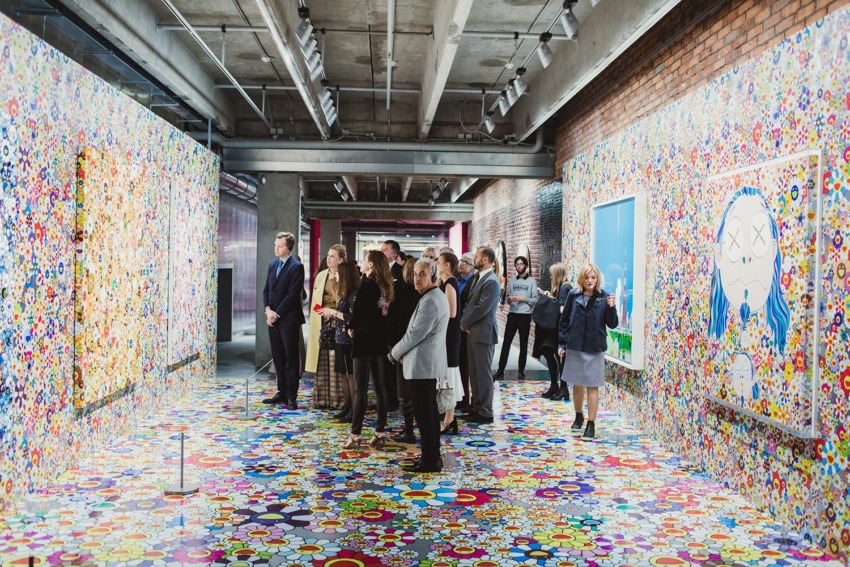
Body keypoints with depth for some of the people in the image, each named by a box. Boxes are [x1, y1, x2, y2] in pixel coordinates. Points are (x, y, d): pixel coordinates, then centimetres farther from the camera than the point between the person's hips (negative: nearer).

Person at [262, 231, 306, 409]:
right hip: (273, 318, 7)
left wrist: (277, 314, -13)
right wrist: (268, 310, -3)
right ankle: (282, 392, 18)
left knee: (291, 358, -1)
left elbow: (293, 294, -15)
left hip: (288, 319, -7)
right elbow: (266, 289, 13)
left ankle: (291, 396, 3)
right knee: (278, 358, 10)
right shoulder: (273, 264, 14)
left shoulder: (296, 267, -10)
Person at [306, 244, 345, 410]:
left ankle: (336, 399, 2)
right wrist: (316, 317, 11)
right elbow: (315, 300, 17)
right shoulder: (320, 276, 13)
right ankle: (321, 398, 13)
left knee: (335, 362, -4)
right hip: (320, 323, 5)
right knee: (321, 361, 6)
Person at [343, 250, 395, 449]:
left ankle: (355, 434, -1)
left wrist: (351, 327, 3)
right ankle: (380, 432, 12)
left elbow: (358, 311, -16)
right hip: (380, 340, 7)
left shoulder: (367, 284, -14)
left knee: (360, 389, -4)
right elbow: (383, 313, 9)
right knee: (380, 387, 9)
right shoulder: (385, 286, 8)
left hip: (364, 340, -7)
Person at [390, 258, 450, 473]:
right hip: (428, 364, 11)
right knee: (429, 412, 15)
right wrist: (402, 352, 11)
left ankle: (430, 460, 0)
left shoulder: (430, 301, -19)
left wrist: (395, 353, -6)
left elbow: (416, 333, -20)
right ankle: (433, 456, 23)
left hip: (422, 365, -11)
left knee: (424, 414, -5)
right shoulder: (436, 296, 16)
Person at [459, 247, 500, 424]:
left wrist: (464, 323, -8)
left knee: (483, 373, -2)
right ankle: (477, 407, 25)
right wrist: (465, 322, -1)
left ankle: (485, 412, 6)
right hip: (473, 332, 9)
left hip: (483, 333, -9)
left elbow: (481, 308, -21)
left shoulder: (492, 282, -16)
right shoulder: (479, 279, 15)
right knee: (474, 373, 15)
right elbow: (470, 304, 16)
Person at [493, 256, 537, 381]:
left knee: (523, 345, 7)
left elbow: (535, 300, -4)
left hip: (525, 316, -2)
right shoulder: (512, 280, 10)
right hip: (512, 315, 3)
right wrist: (509, 298, -11)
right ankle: (500, 371, 4)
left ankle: (521, 371, 15)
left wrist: (523, 299, -16)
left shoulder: (531, 281, 1)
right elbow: (507, 297, 11)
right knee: (506, 343, 1)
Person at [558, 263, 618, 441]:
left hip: (594, 348, -3)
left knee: (592, 386, 0)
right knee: (577, 384, 15)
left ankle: (591, 424, 5)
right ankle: (579, 416, 34)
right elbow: (564, 321, 7)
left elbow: (612, 325, -4)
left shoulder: (604, 297, -5)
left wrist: (611, 308, -20)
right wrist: (562, 344, 4)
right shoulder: (573, 295, 0)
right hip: (574, 346, 3)